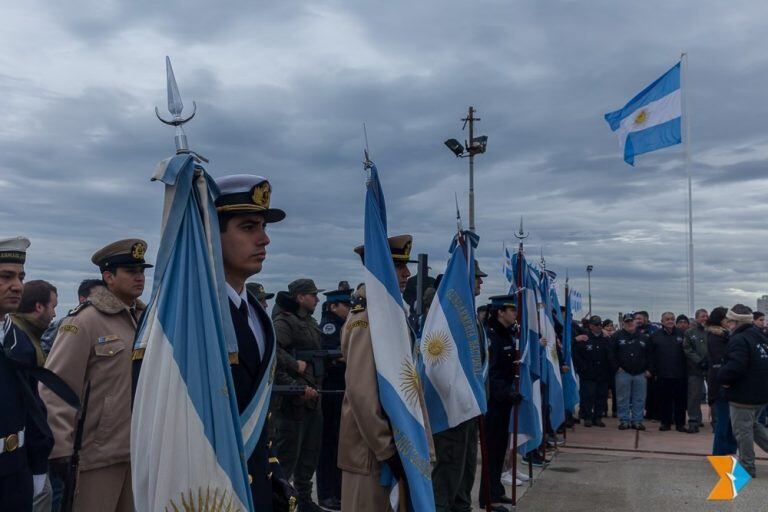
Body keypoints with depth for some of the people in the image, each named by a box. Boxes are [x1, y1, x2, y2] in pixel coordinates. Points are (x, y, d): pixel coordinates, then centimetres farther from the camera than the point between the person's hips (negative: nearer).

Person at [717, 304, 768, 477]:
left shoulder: (739, 340, -20)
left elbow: (734, 367, -30)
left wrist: (722, 377, -11)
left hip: (744, 395, -9)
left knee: (742, 430, 2)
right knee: (753, 425, 25)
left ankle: (747, 467, 12)